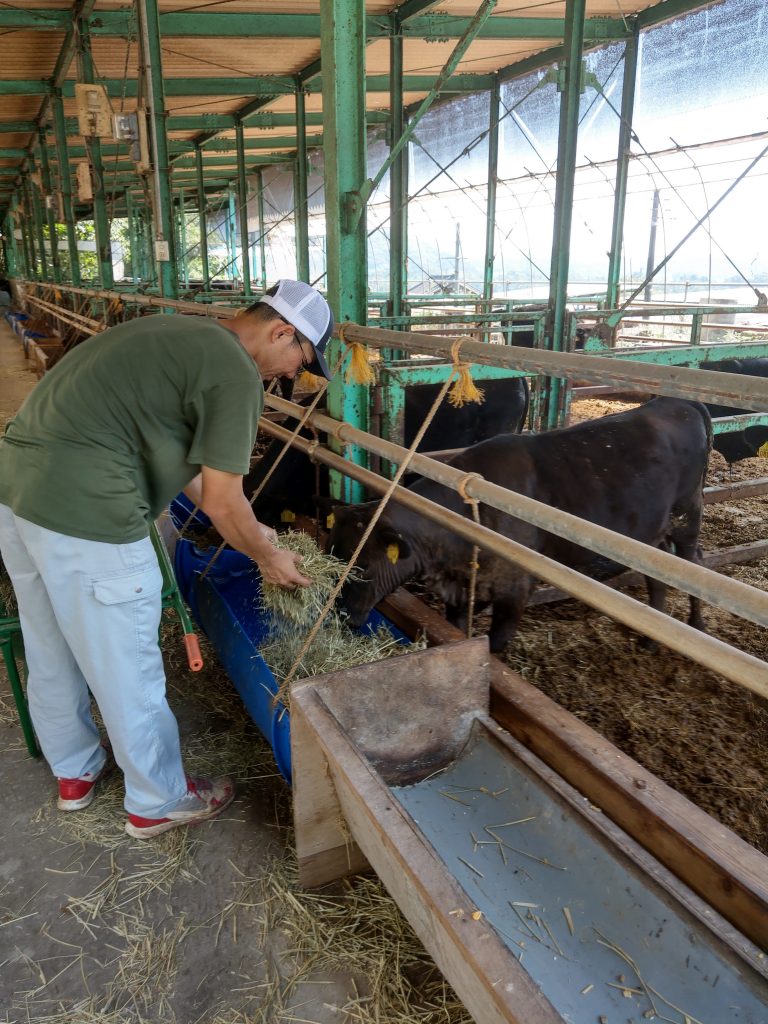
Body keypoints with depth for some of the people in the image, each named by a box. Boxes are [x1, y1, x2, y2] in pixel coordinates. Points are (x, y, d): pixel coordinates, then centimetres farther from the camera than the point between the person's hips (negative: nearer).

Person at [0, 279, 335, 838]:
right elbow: (223, 502, -9)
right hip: (82, 511, -10)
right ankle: (159, 803, 30)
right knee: (125, 669, 9)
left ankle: (75, 772, 47)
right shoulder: (236, 373, -11)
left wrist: (250, 530, 28)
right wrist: (268, 556, 10)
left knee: (51, 654, 24)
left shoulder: (181, 334, 18)